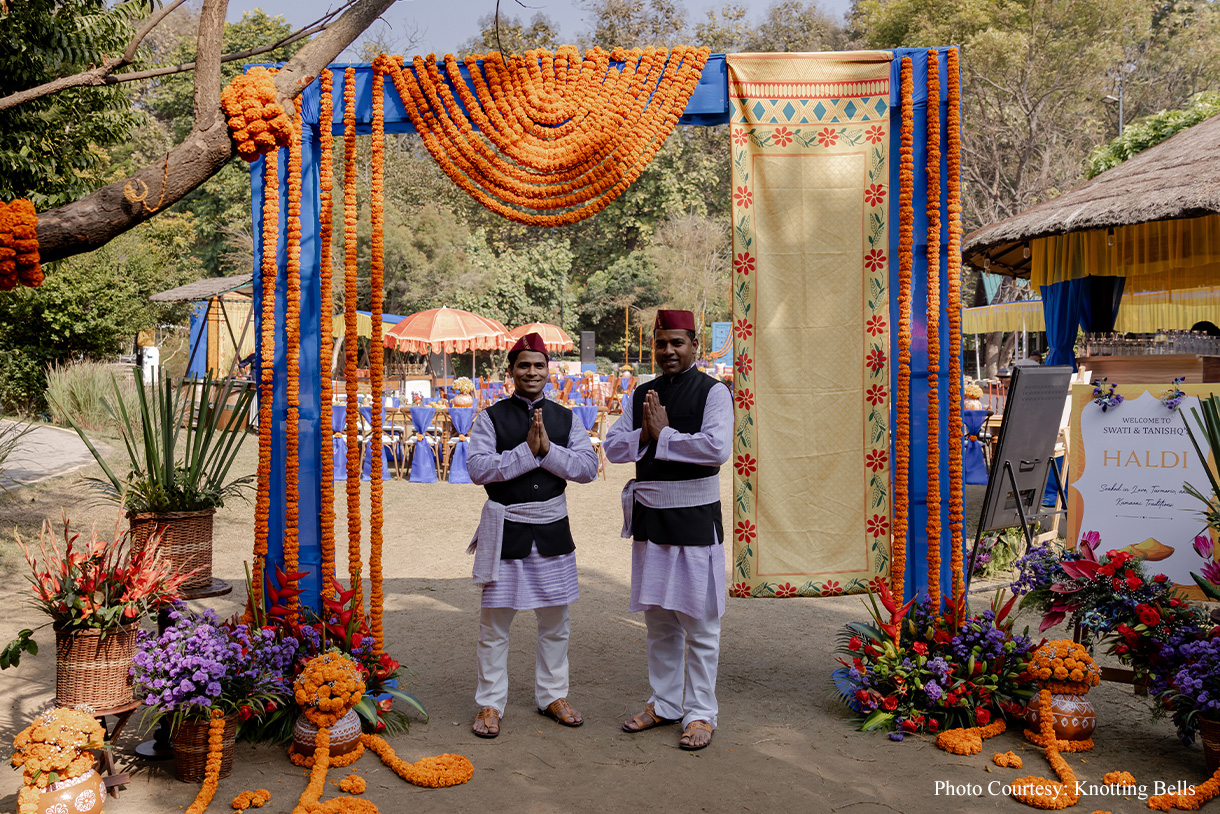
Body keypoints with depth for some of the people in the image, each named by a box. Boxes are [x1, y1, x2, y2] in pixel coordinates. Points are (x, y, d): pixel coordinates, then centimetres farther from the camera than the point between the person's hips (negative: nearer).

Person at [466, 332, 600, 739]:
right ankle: (490, 703, 18)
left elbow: (588, 467, -4)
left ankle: (552, 695, 30)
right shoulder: (492, 417, -2)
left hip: (552, 528, 3)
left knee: (555, 620, 13)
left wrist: (548, 449, -16)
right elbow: (478, 468, -14)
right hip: (505, 529, -3)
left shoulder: (566, 418, 6)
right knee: (495, 620, 3)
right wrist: (527, 450, -18)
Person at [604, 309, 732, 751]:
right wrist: (645, 433, -11)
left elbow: (717, 448, -21)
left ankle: (700, 713, 14)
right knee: (658, 619, 15)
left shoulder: (712, 392, -7)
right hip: (649, 516, 6)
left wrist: (662, 434, -14)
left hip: (694, 518, -6)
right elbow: (613, 446, 7)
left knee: (699, 623, 1)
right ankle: (664, 703, 29)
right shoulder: (642, 395, 11)